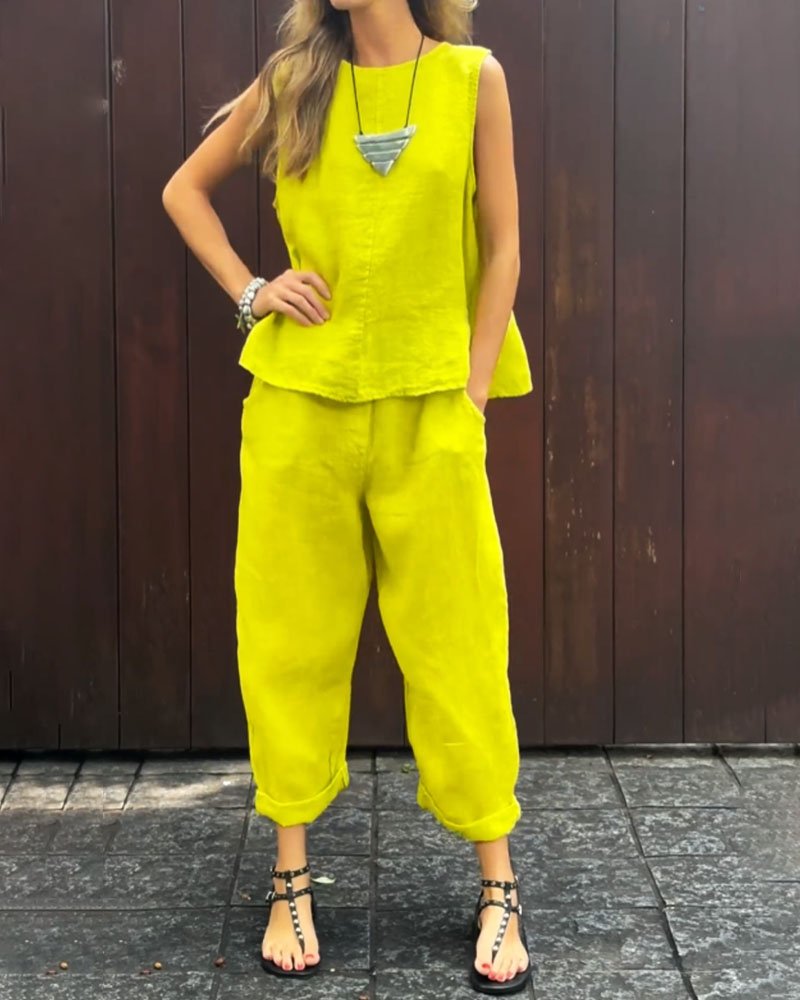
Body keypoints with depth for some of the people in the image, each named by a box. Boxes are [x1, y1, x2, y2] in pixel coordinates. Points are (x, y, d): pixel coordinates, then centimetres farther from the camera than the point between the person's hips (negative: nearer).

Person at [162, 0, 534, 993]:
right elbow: (185, 187, 17)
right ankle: (291, 882, 18)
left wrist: (473, 397, -2)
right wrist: (250, 292, 4)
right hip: (299, 405, 2)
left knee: (457, 645, 3)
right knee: (292, 641, 6)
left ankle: (498, 889, 13)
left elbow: (501, 246, 3)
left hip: (430, 411, -1)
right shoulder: (295, 80, 5)